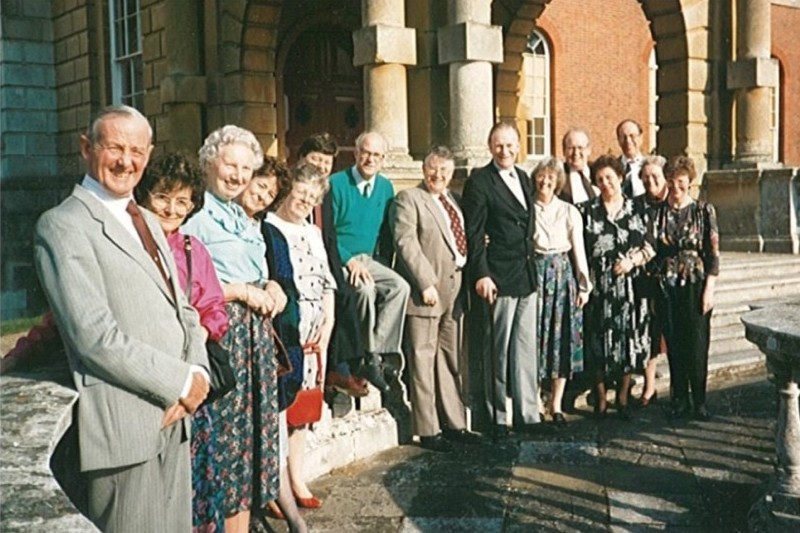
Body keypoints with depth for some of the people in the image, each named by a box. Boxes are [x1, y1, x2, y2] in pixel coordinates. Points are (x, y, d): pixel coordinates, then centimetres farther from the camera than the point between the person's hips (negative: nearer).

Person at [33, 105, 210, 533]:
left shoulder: (147, 221, 17)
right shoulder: (62, 225, -9)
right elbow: (95, 337, -18)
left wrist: (198, 373, -3)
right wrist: (182, 382, -13)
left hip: (173, 418, 8)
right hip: (123, 426, -8)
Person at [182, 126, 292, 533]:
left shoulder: (244, 220, 17)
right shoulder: (195, 218, -10)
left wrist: (272, 288, 2)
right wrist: (242, 291, -15)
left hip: (256, 332, 8)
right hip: (220, 334, -8)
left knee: (251, 425, 12)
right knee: (224, 429, -2)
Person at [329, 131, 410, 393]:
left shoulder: (386, 187, 9)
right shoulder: (336, 183, -8)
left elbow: (386, 232, 14)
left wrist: (382, 266, 2)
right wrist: (350, 261, -17)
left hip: (369, 260, 6)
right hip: (339, 259, -5)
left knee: (400, 286, -21)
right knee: (365, 288, -33)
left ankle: (377, 353, -20)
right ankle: (371, 357, -20)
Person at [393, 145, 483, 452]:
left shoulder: (453, 200, 18)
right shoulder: (409, 199, -4)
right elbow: (406, 243, -14)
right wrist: (426, 283, -20)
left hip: (453, 290, 7)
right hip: (426, 291, -7)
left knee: (450, 360, 14)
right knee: (424, 361, 0)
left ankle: (453, 424, 24)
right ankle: (428, 430, 8)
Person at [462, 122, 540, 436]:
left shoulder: (523, 178, 15)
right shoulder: (479, 181, -7)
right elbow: (474, 233, -12)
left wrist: (531, 264, 13)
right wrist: (481, 275, -18)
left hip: (526, 275, 7)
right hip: (499, 277, -7)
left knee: (526, 348, 11)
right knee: (498, 350, 2)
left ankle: (528, 414, 19)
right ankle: (496, 418, 13)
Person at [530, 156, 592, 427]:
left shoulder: (570, 212, 6)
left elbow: (579, 250, 7)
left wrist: (584, 286, 5)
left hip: (563, 276, 2)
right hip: (533, 275, -2)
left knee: (563, 339, 3)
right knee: (534, 336, -1)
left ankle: (556, 404, 11)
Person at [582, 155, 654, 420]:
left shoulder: (637, 209, 7)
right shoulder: (589, 211, 4)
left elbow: (649, 246, 8)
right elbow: (581, 249, 2)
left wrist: (632, 260, -9)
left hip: (630, 284, 1)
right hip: (600, 286, -1)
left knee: (629, 337, 3)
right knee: (600, 339, 1)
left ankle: (623, 397, 16)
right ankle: (601, 398, 13)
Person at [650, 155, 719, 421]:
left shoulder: (704, 211, -1)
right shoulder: (659, 213, 5)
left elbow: (713, 254, -3)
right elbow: (653, 252, 8)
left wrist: (709, 290, -9)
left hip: (695, 285, -2)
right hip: (667, 287, 2)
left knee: (697, 344, 0)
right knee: (674, 344, 6)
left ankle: (699, 401, 13)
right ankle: (680, 399, 18)